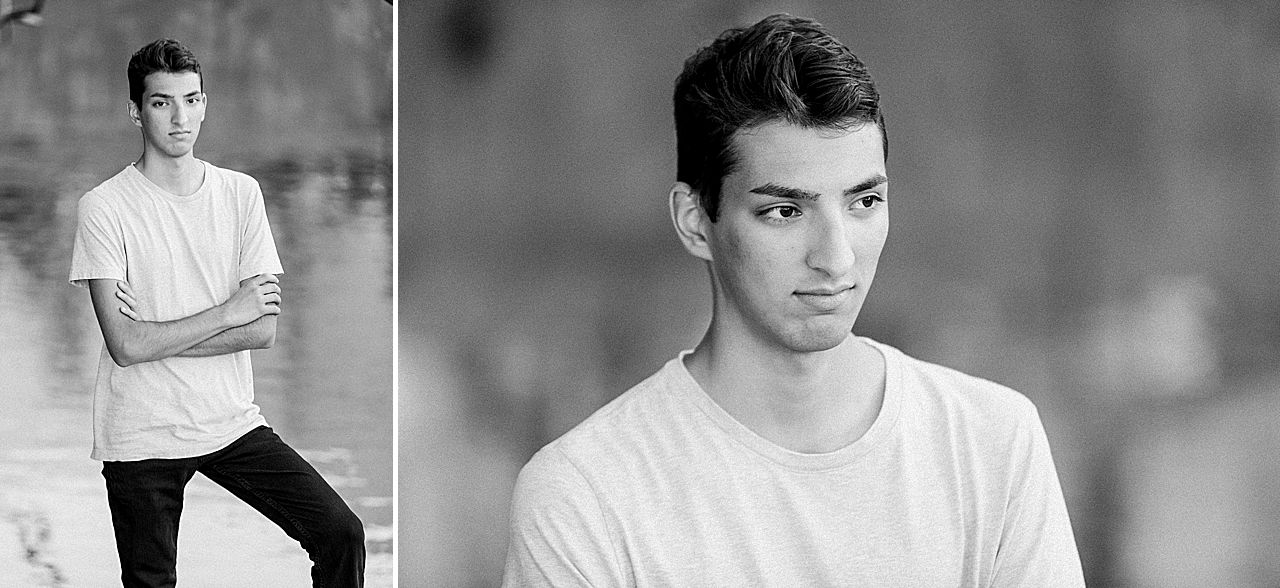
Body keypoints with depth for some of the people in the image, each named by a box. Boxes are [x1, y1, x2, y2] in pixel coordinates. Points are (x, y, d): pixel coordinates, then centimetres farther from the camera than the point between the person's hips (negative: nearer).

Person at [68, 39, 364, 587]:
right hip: (141, 438, -3)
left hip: (232, 422, 3)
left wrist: (155, 338, -12)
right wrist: (228, 313, -11)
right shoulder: (104, 207, -8)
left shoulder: (240, 193, 2)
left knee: (340, 532, -8)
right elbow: (125, 345, -17)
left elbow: (263, 330, -4)